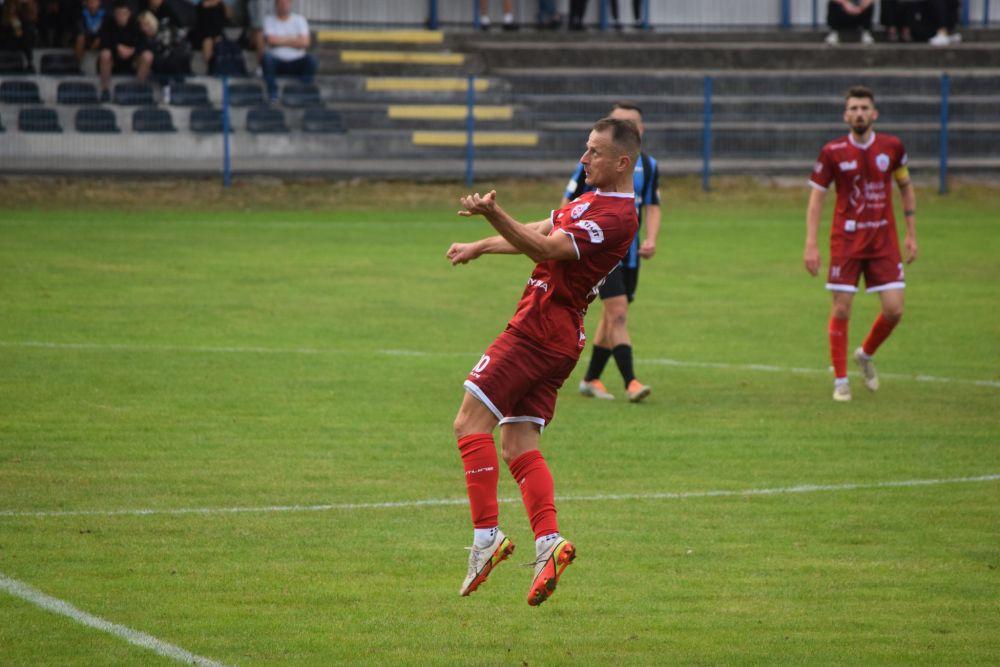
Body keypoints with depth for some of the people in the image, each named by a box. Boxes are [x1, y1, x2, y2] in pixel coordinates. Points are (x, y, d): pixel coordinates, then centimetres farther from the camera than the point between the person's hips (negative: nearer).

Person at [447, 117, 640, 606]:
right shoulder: (591, 202, 17)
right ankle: (548, 543, -7)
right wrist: (479, 248, 30)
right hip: (555, 336, 10)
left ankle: (487, 536, -14)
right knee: (519, 445, 5)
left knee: (471, 423, -10)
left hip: (541, 329, -10)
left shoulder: (617, 216, -16)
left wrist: (495, 216, -37)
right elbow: (540, 234, 30)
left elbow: (545, 249, -26)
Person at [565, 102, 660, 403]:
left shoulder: (648, 166, 7)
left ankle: (591, 379, 27)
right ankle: (631, 383, -20)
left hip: (630, 253, 5)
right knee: (618, 313, -16)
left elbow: (652, 207, 8)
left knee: (612, 318, 13)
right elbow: (570, 202, -1)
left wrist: (651, 240, -9)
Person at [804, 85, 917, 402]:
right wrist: (811, 244, -8)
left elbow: (906, 187, 14)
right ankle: (840, 381, 9)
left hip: (883, 239, 2)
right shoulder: (833, 152, -5)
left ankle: (866, 355, 25)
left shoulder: (892, 147, 1)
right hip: (846, 239, -2)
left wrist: (911, 234, 10)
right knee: (841, 310, -4)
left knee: (894, 310, -5)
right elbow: (816, 197, 0)